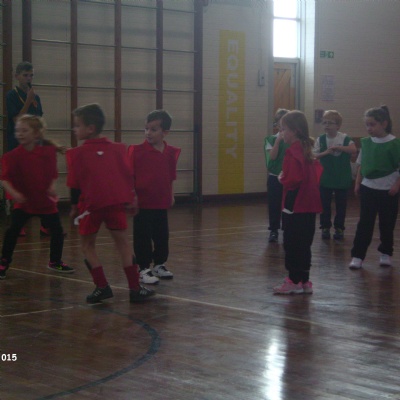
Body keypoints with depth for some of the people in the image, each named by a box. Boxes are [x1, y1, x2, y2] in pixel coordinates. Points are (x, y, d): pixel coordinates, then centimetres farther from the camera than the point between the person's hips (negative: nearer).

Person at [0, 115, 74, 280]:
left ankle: (55, 262, 27)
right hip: (23, 201, -2)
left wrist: (52, 186, -11)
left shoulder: (47, 151, -7)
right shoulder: (13, 156, -13)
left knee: (57, 230, 6)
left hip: (45, 200, 2)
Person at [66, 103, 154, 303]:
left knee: (88, 245, 13)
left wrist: (74, 206, 8)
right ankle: (135, 288, 7)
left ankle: (102, 287, 6)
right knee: (123, 243, 8)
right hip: (116, 202, 3)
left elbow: (74, 184, -2)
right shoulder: (117, 148, 8)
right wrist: (131, 197, 15)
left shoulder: (77, 154, -2)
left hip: (90, 204, -3)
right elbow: (128, 176, 8)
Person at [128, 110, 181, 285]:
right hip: (142, 204, -5)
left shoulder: (171, 153, 3)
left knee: (162, 236, 15)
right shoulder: (137, 151, -11)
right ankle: (144, 269, 12)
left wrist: (171, 196, 12)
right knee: (143, 238, 1)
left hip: (161, 204, 5)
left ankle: (159, 265, 32)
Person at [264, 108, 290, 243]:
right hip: (275, 178, -1)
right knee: (274, 204, 2)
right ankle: (274, 231, 10)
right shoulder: (271, 139, -2)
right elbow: (272, 156, -15)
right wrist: (278, 140, -19)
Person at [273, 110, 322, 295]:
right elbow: (317, 172, 20)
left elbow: (292, 180, -24)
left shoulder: (293, 152, -16)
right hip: (309, 205, 9)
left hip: (296, 205, -9)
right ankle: (304, 281, 20)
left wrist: (282, 178, -4)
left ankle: (294, 281, 3)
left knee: (292, 243, -2)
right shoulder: (308, 151, 13)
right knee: (304, 244, 14)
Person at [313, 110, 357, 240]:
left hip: (342, 178, -1)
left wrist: (337, 147, -24)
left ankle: (339, 228, 21)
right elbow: (314, 156, -4)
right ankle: (325, 227, 20)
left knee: (341, 204, 8)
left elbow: (354, 149, -19)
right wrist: (325, 153, -21)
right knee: (325, 204, 6)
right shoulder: (321, 139, -3)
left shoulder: (344, 138, -6)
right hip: (325, 178, 1)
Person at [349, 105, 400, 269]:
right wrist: (357, 184, 7)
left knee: (387, 224, 9)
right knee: (364, 223, 2)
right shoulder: (366, 142, 2)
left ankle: (386, 253, 26)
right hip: (368, 188, 3)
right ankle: (357, 255, 4)